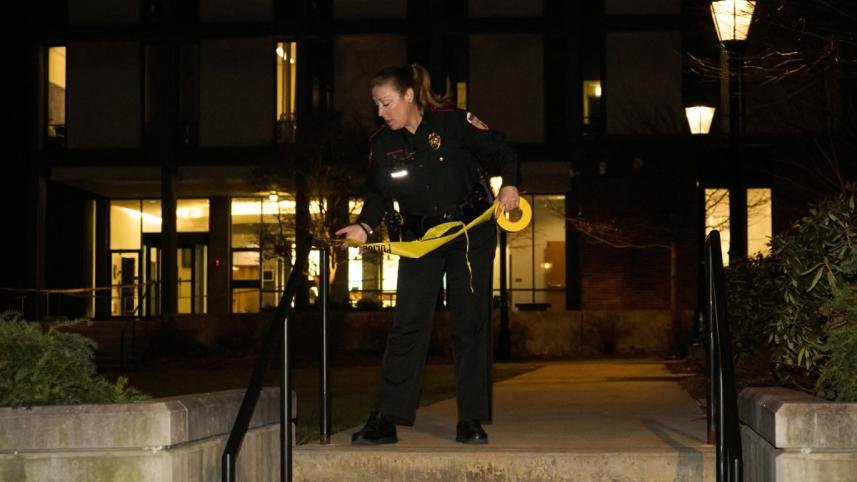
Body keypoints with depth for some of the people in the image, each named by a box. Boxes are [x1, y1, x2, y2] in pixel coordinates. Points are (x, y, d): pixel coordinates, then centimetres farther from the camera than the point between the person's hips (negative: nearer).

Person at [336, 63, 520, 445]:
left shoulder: (454, 123, -10)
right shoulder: (382, 144, 1)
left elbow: (500, 152, -5)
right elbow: (377, 193, 4)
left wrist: (509, 184, -21)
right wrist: (365, 225, -13)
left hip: (470, 231, -2)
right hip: (419, 237, 3)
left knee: (470, 324, 1)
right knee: (408, 324, -5)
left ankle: (471, 421, 8)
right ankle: (385, 420, -3)